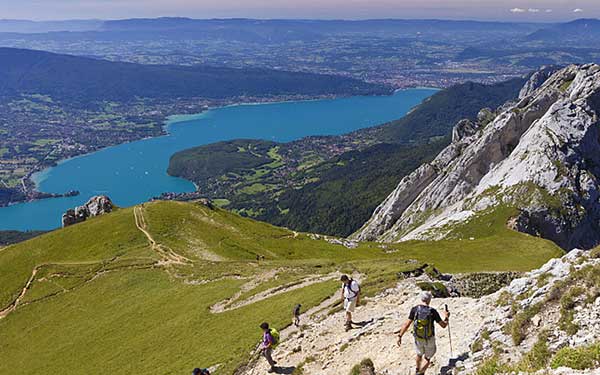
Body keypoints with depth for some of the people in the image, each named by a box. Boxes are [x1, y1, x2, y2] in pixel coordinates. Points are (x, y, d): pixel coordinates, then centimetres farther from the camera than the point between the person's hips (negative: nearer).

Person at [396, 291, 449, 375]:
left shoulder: (415, 309, -16)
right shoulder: (433, 311, -21)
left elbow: (407, 324, -17)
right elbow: (443, 325, -13)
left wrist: (400, 336, -9)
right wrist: (446, 317, 8)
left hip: (418, 338, 3)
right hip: (429, 339, -3)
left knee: (419, 354, 32)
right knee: (427, 359, 18)